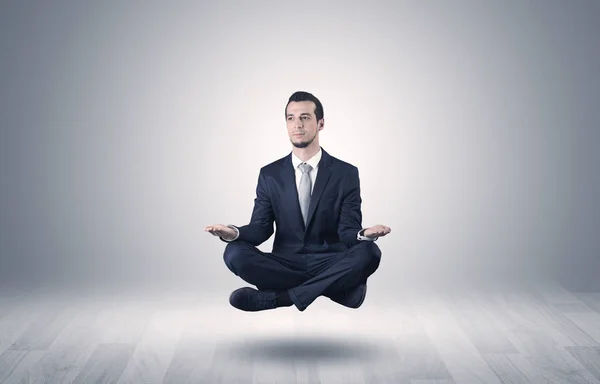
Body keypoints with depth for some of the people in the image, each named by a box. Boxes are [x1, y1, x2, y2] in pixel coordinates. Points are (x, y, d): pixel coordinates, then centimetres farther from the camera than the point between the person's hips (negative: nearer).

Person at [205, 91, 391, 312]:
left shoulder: (346, 173, 1)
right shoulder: (270, 175, 6)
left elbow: (348, 230, -5)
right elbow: (261, 227, 2)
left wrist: (364, 235, -30)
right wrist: (234, 233, -21)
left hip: (330, 264, -1)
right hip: (285, 264, 2)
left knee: (368, 252, -32)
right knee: (235, 253, -26)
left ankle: (279, 297, -28)